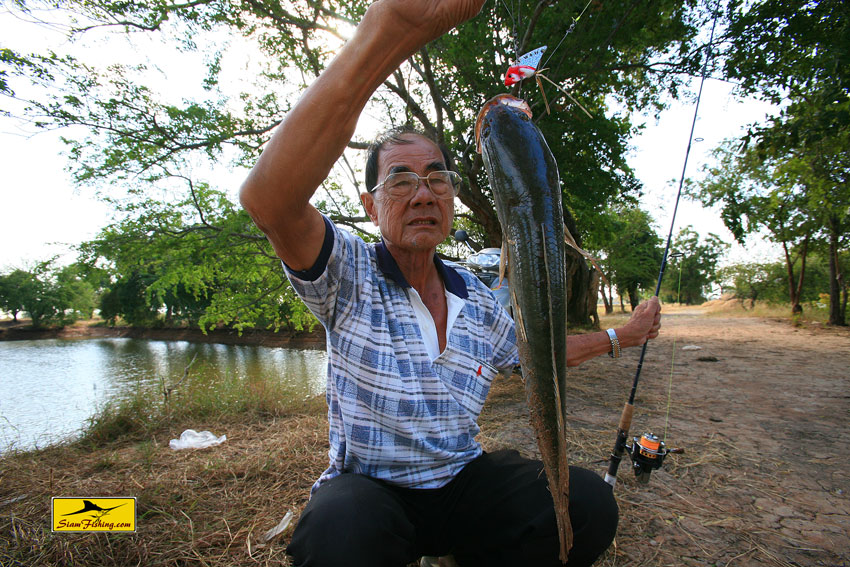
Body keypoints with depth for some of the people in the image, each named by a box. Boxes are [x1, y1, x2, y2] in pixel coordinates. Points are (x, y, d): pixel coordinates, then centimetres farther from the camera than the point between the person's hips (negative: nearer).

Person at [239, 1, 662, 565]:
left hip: (463, 478, 5)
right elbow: (270, 200, -34)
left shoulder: (478, 300, 4)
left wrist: (619, 336, 28)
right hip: (369, 486, -4)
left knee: (590, 503, -19)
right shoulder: (348, 271, -13)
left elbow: (532, 349, 23)